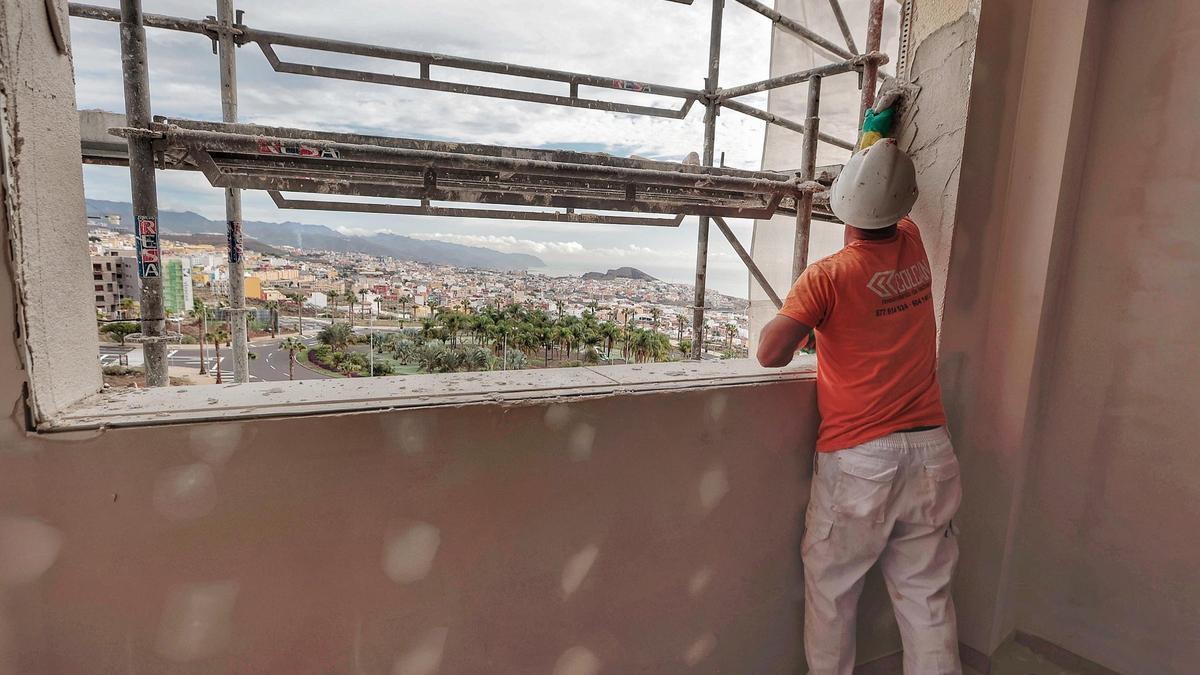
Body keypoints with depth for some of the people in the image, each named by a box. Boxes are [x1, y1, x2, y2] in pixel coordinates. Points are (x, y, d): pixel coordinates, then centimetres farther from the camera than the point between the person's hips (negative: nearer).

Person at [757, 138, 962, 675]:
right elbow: (893, 215, 26)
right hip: (930, 452, 5)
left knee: (831, 588, 14)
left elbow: (770, 354, -22)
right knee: (928, 595, 14)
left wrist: (784, 325, 1)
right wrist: (877, 143, 40)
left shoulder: (826, 277, -13)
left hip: (858, 460, -5)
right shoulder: (913, 249, 3)